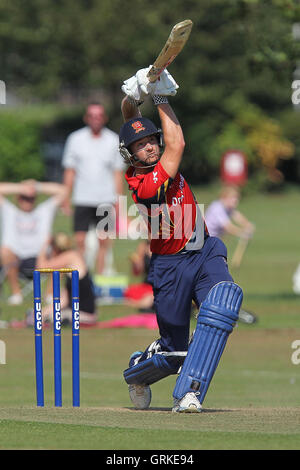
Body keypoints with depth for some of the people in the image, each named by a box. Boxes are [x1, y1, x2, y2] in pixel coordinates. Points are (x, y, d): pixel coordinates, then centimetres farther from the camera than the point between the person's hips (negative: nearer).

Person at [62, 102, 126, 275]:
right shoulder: (76, 139, 4)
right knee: (80, 241, -5)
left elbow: (118, 174, 7)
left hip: (106, 200, 0)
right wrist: (67, 198, 3)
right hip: (82, 200, 0)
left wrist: (118, 201, 1)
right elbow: (70, 171, 7)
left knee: (104, 241, 0)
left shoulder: (113, 141, 4)